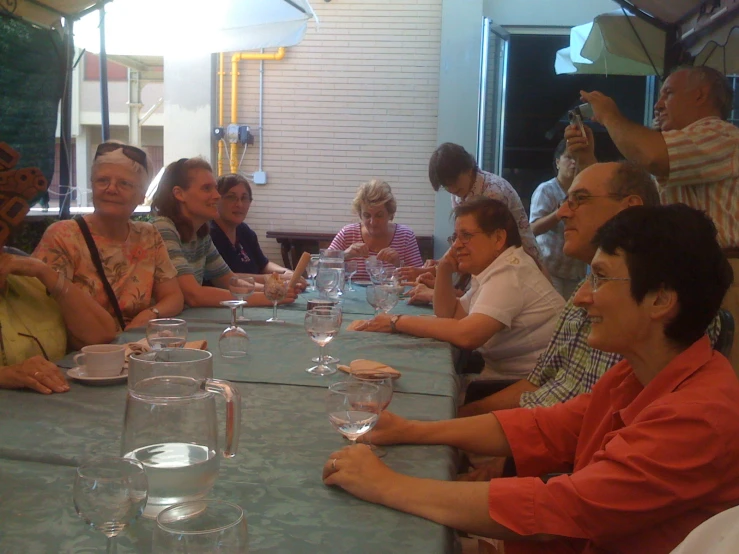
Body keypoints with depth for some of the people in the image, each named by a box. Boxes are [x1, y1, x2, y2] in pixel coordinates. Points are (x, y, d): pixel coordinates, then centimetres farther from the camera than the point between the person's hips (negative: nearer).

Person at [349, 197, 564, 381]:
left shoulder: (510, 274, -18)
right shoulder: (492, 269, 10)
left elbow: (466, 335, -30)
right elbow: (449, 316, 15)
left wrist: (397, 322, -21)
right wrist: (444, 271, -1)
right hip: (505, 375, 8)